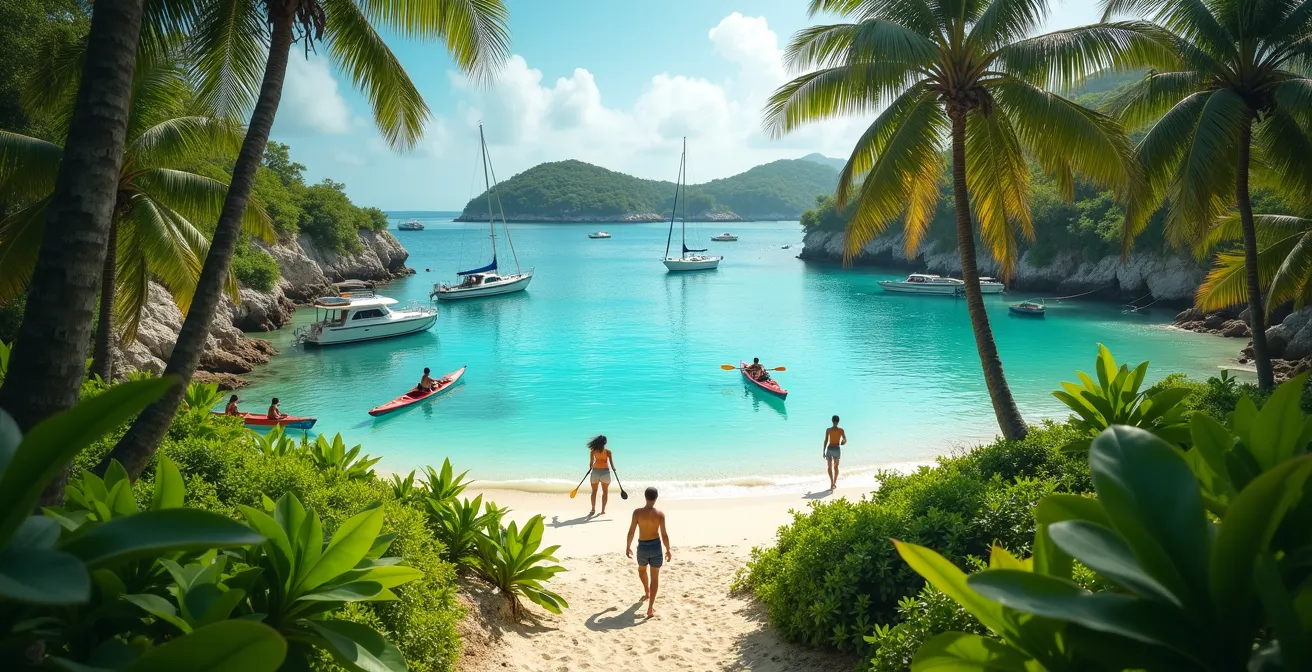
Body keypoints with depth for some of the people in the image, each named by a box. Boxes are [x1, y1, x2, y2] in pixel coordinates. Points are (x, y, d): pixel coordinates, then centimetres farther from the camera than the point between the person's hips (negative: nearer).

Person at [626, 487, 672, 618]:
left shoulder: (637, 512, -10)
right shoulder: (660, 514, -12)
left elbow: (631, 531, -8)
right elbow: (664, 534, -11)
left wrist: (628, 547, 6)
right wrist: (668, 550, 2)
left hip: (642, 546, 1)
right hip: (655, 545, -1)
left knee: (642, 570, 32)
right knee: (655, 577, 7)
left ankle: (647, 593, 51)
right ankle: (650, 607, 0)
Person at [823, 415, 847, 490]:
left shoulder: (828, 429, -5)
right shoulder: (841, 430, -4)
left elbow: (826, 441, -6)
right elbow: (845, 440, -2)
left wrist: (824, 451, -1)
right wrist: (842, 442, 23)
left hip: (829, 448, -1)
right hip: (837, 449, 1)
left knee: (830, 467, 6)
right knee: (836, 467, 17)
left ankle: (832, 482, -12)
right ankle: (834, 483, 20)